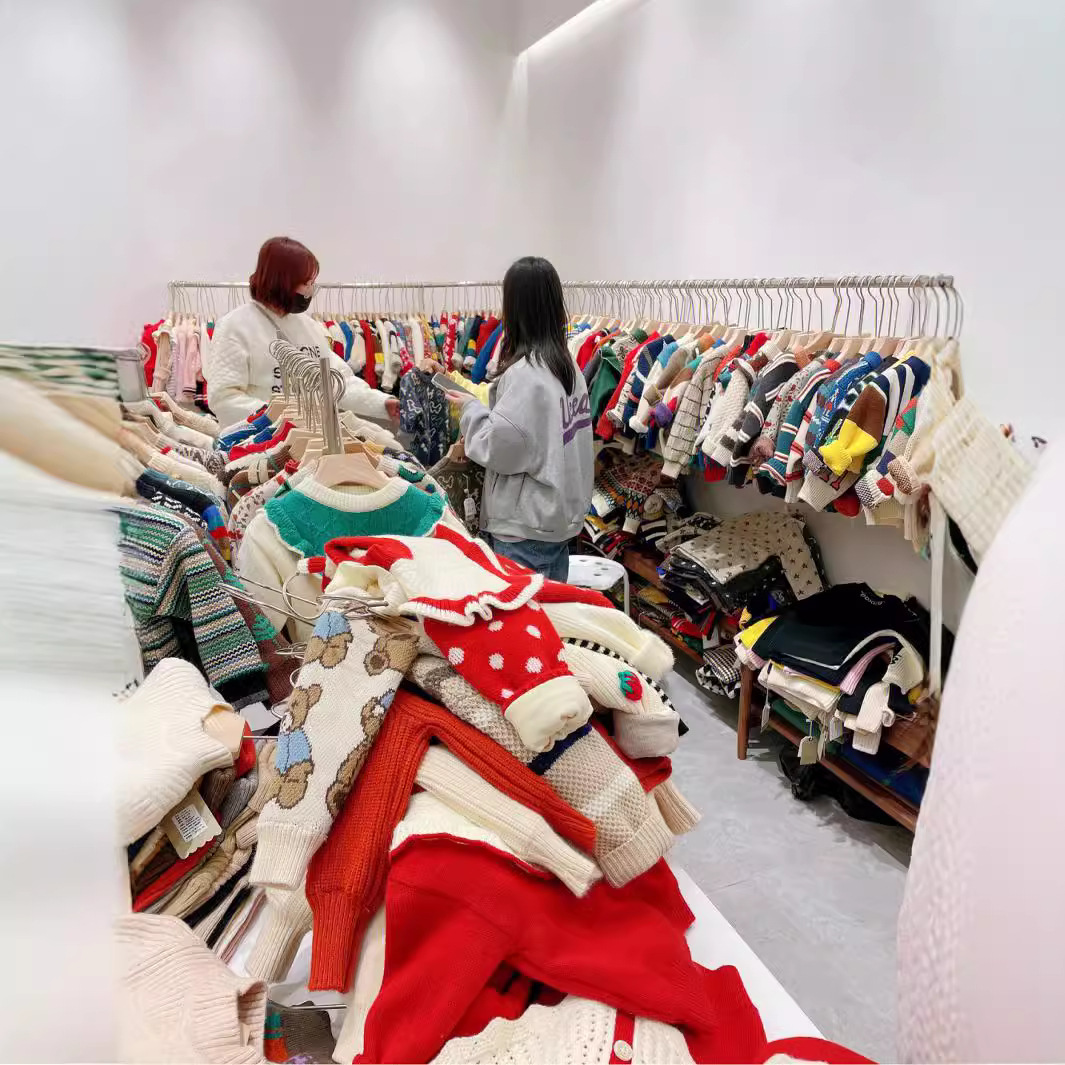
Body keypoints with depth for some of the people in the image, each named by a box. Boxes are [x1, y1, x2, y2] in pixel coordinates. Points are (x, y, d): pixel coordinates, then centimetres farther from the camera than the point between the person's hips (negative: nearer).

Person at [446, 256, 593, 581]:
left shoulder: (524, 373, -19)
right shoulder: (568, 364, 6)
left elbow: (500, 450, -19)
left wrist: (471, 408, -4)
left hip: (526, 528, -8)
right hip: (562, 515, 8)